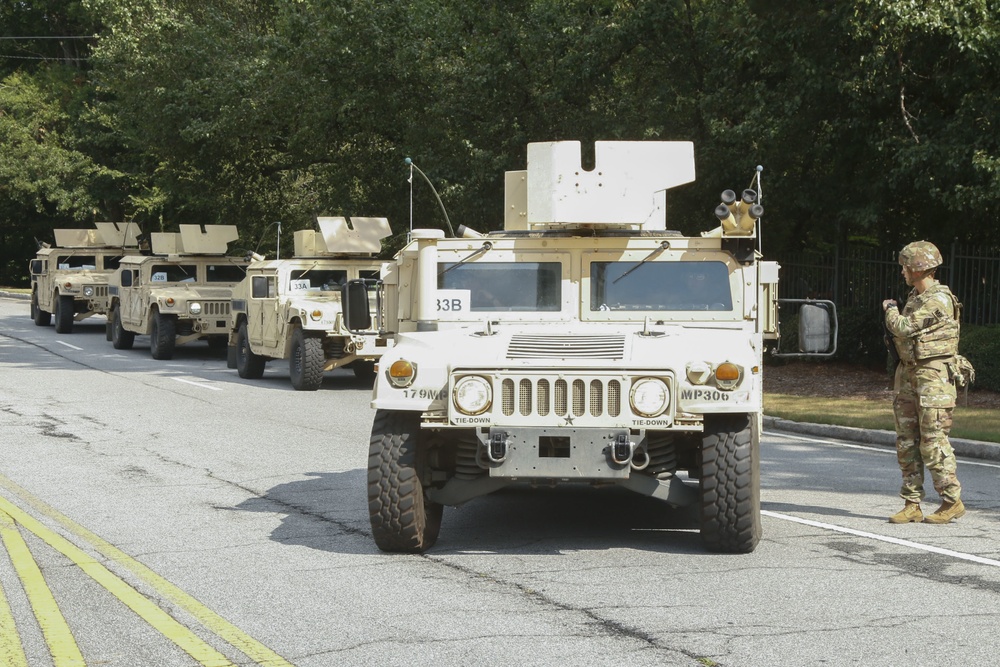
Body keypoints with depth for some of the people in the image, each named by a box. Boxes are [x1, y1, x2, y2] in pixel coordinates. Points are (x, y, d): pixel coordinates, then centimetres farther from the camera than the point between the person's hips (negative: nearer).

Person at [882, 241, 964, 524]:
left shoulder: (939, 299, -15)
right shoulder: (915, 297, 15)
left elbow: (904, 327, -17)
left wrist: (890, 309, 0)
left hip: (933, 376, -9)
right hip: (908, 373, 9)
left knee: (933, 442, -8)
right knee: (907, 442, 7)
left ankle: (952, 501, 1)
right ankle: (912, 504, 11)